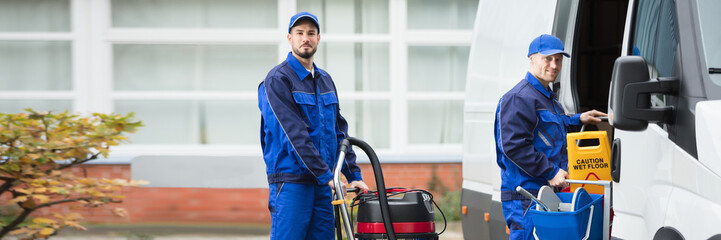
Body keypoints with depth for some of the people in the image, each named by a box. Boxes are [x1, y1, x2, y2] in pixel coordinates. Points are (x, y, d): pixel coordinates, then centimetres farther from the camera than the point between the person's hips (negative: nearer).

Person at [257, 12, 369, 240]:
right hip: (290, 182, -7)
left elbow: (340, 131, 17)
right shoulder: (278, 79, -8)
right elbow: (294, 133, -16)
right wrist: (325, 174, -20)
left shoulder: (325, 81, 17)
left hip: (322, 184, 7)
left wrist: (354, 174, 7)